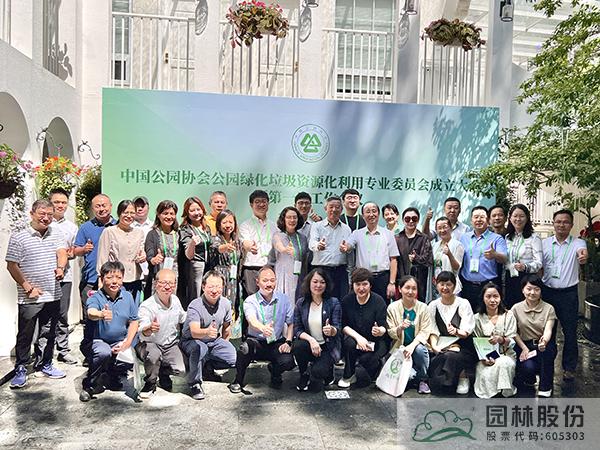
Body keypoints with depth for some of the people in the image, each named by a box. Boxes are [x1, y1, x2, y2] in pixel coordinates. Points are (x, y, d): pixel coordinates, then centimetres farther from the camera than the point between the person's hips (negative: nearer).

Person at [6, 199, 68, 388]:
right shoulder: (18, 237, -5)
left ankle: (44, 365, 30)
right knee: (25, 335, 6)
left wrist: (60, 268, -27)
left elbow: (62, 253, -5)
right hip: (29, 298, -4)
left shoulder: (56, 235, 7)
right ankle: (20, 370, 20)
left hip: (53, 295, 4)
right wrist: (28, 287, -10)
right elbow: (12, 266, -6)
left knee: (48, 333, 15)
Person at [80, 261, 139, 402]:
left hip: (119, 342, 5)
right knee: (104, 353, -35)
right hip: (96, 341, -4)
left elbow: (133, 322, 4)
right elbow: (91, 313, -37)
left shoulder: (127, 297, 0)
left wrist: (127, 343, -10)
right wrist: (102, 315, -61)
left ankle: (111, 377, 15)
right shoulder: (95, 297, -13)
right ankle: (89, 385, -6)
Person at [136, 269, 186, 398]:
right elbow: (143, 331, -42)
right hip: (150, 344, -5)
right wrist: (149, 329, -63)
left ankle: (163, 373, 20)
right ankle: (150, 383, -7)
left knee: (180, 369, -16)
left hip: (171, 345, 5)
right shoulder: (146, 306, -24)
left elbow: (182, 318, 20)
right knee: (153, 355, -37)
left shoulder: (175, 300, -3)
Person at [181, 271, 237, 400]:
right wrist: (207, 332, -60)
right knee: (200, 348, -39)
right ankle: (195, 383, -16)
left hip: (214, 341, 5)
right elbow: (194, 332, -40)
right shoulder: (195, 306, -25)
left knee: (235, 359, -15)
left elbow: (226, 327, 9)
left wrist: (225, 345, 12)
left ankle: (207, 368, 12)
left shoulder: (226, 304, -8)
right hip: (191, 341, -5)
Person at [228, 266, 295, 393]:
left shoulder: (283, 299, 0)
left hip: (277, 343, 2)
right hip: (257, 342, -2)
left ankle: (275, 373, 13)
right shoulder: (250, 301, -9)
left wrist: (288, 342, -10)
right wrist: (263, 328, -51)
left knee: (288, 362, -26)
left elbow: (291, 323, 4)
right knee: (245, 348, -34)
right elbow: (252, 320, -29)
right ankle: (238, 381, -6)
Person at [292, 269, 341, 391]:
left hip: (328, 347, -2)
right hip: (309, 343, 2)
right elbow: (297, 329, -5)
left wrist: (332, 330, -37)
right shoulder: (301, 303, -3)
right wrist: (311, 340, -24)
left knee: (317, 371, -26)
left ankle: (328, 372, 14)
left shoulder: (334, 303, -9)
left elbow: (338, 329, -12)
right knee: (298, 346, -31)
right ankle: (304, 374, 0)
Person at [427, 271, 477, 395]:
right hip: (442, 347, 2)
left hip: (462, 346, -2)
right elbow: (433, 331, 3)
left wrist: (456, 331, -31)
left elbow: (466, 331, -8)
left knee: (451, 356, -33)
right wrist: (434, 345, -17)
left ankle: (463, 377, -3)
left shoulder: (463, 304, -2)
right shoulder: (433, 306, 7)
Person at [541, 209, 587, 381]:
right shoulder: (545, 243, 3)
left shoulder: (577, 243, -3)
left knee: (570, 331, 5)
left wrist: (583, 255, -51)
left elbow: (582, 251, -27)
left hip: (569, 294, -2)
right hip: (548, 292, 2)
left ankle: (569, 367, 21)